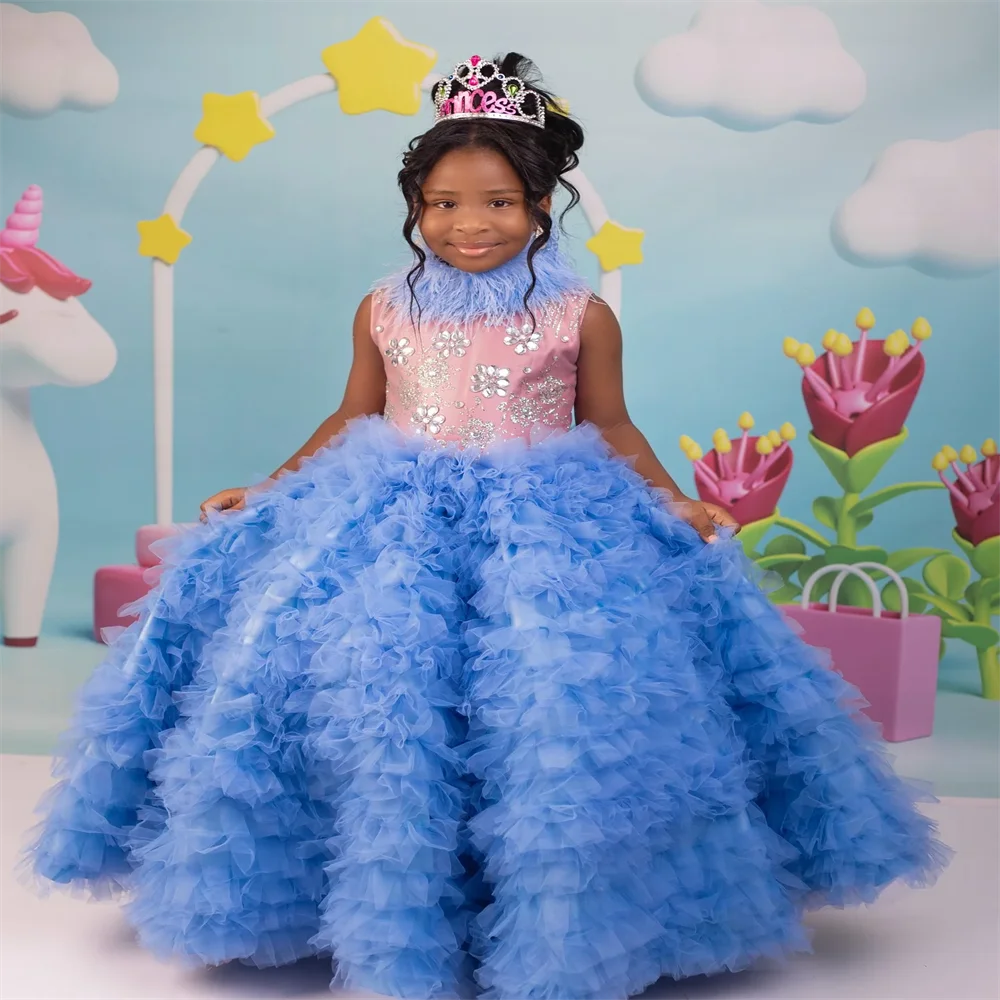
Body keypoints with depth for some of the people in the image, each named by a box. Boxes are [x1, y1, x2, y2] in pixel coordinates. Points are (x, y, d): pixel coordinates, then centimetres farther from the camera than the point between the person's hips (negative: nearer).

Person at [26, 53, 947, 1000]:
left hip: (543, 535, -1)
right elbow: (351, 420, 15)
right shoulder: (384, 310, 6)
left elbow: (610, 430, 8)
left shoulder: (579, 317, -1)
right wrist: (266, 492, 10)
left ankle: (551, 921, 11)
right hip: (394, 530, 2)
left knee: (548, 707, -11)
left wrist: (674, 504, -4)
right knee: (382, 704, -7)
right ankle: (391, 914, 15)